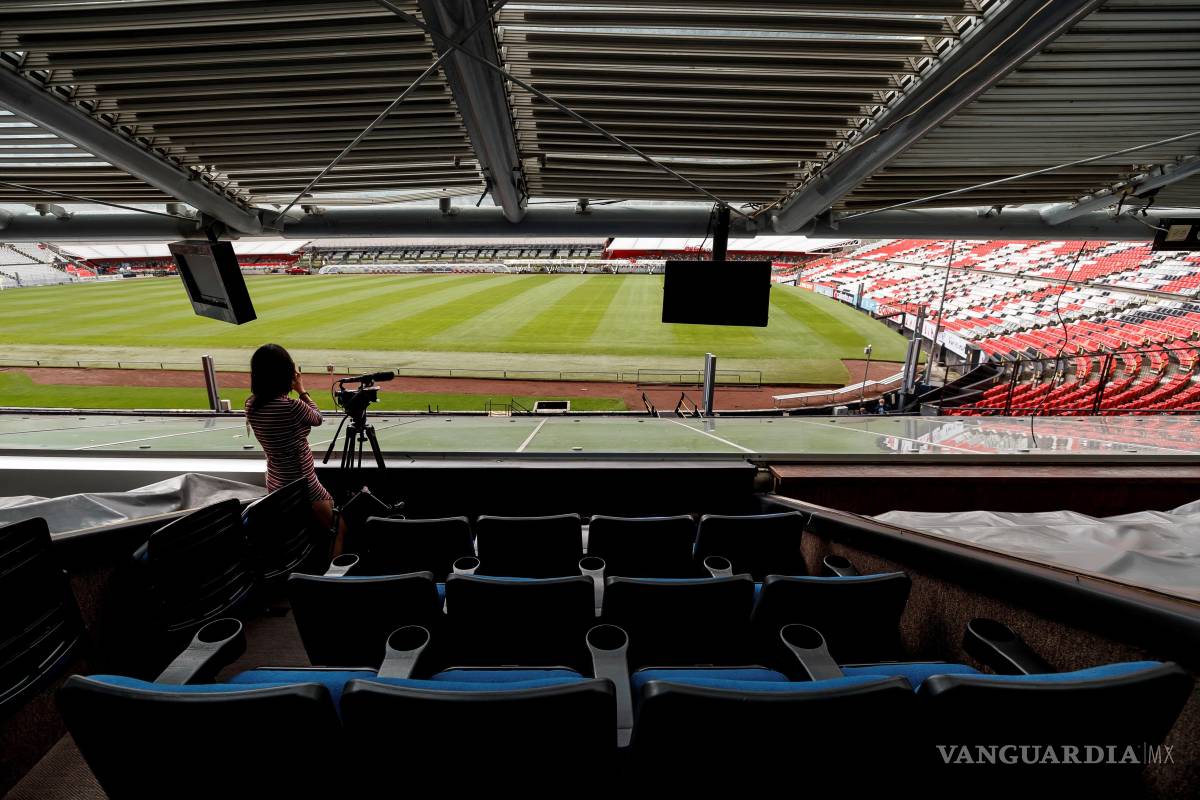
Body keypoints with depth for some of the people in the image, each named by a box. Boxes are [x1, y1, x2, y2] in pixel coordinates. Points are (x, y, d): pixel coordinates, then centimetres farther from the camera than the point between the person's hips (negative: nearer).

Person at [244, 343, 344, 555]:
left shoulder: (251, 404, -5)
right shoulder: (291, 406, -27)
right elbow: (317, 418, -5)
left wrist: (294, 392, 4)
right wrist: (301, 390, 4)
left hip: (276, 484, 8)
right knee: (339, 530, 13)